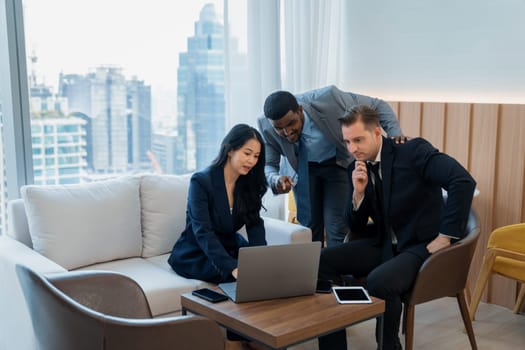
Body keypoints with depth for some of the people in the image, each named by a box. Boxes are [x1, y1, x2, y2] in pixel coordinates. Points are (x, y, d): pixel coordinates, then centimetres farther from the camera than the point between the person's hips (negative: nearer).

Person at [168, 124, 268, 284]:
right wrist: (232, 268, -42)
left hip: (229, 248, 6)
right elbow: (203, 233, -28)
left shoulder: (249, 184, 0)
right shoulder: (200, 181, -19)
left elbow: (255, 224, -8)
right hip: (195, 255, -6)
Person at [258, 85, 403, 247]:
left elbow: (378, 106, -21)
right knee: (309, 227, 0)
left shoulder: (328, 98, -33)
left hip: (338, 164, -2)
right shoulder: (266, 126, -24)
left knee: (337, 228, -10)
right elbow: (268, 165, -11)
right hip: (303, 168, 2)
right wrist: (275, 180, -34)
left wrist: (396, 136, -35)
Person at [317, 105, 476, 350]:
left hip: (422, 246, -7)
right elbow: (355, 227, 8)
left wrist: (445, 237, -23)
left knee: (378, 281, -34)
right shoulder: (357, 169, 5)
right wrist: (358, 192, -11)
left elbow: (464, 181, -25)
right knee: (322, 261, -8)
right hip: (385, 245, 7)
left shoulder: (413, 151, -13)